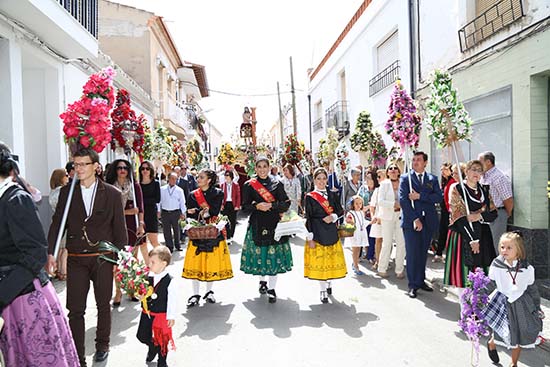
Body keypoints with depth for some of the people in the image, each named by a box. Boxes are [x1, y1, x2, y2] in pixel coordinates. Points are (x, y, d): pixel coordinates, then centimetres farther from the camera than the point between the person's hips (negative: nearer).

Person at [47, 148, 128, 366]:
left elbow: (120, 228, 0)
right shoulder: (66, 193, 3)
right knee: (75, 310, 2)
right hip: (76, 259, 1)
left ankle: (102, 345, 36)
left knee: (103, 305, 15)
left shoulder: (112, 194, -2)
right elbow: (57, 223, 5)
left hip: (103, 258, -1)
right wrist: (50, 253, -3)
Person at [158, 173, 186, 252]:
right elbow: (159, 200, 6)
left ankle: (177, 246, 25)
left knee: (176, 230, 10)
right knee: (166, 230, 4)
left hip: (175, 212, 0)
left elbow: (182, 202, 3)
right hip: (165, 213, 1)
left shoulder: (179, 190, 0)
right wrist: (158, 211, 2)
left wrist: (183, 213, 0)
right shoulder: (162, 189, 2)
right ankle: (169, 247, 15)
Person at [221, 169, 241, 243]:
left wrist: (237, 206, -7)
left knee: (233, 221, 9)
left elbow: (238, 196, 0)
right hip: (225, 204, 0)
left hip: (233, 204, 0)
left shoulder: (236, 185, 0)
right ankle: (228, 237, -3)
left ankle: (231, 236, 23)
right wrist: (221, 205, -7)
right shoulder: (223, 185, 5)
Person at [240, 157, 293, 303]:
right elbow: (245, 206, 3)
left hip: (274, 224, 0)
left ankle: (271, 288, 9)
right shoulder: (249, 185, 5)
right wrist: (257, 206, -15)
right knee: (259, 253, 5)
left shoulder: (277, 184, 6)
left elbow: (286, 204, 1)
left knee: (274, 255, -2)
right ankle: (262, 280, 32)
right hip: (257, 224, 0)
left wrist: (270, 205, -13)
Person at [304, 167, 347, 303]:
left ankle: (329, 282, 32)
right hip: (317, 232, -3)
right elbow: (308, 218, -5)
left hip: (331, 232, 3)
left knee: (331, 259, 10)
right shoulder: (310, 197, -3)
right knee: (319, 260, 1)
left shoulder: (332, 195, 7)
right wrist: (310, 238, -10)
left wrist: (333, 217, -13)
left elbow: (340, 211, 9)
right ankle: (323, 290, 13)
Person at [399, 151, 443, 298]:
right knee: (412, 254, -2)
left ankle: (421, 281, 24)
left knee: (423, 253, 11)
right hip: (411, 221, -3)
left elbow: (439, 197, -1)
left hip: (428, 221, 3)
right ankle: (413, 285, 7)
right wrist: (415, 219, -12)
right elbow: (402, 199, -7)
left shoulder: (432, 179, 11)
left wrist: (420, 196, -12)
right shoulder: (405, 178, 3)